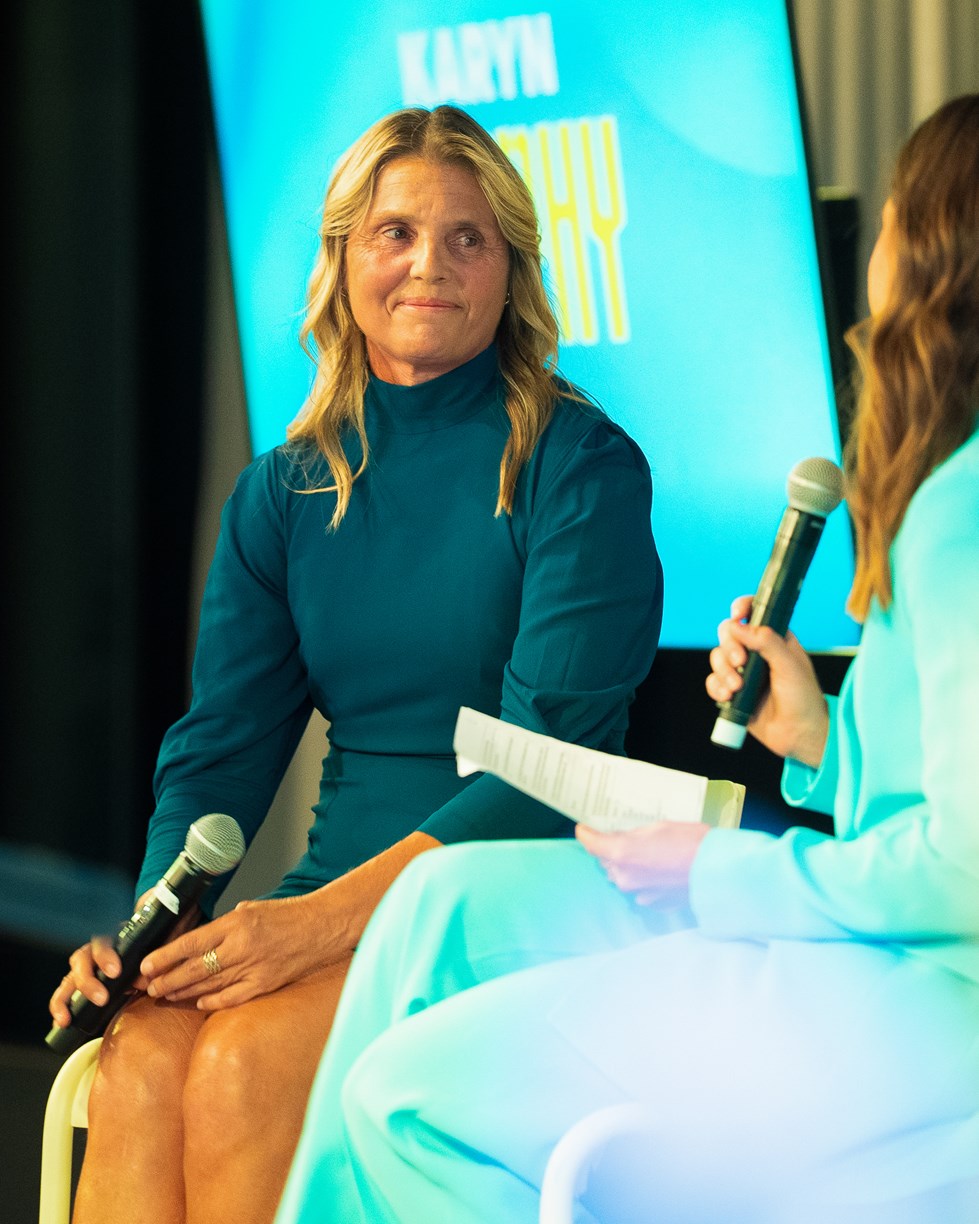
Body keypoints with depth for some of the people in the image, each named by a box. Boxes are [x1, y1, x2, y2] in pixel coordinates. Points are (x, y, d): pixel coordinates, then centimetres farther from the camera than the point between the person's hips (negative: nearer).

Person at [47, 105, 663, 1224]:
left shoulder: (582, 468, -4)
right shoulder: (285, 490, 13)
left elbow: (553, 757, -13)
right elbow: (223, 740, 9)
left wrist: (325, 918, -22)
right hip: (337, 892, 4)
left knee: (246, 1066, -30)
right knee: (142, 1058, -27)